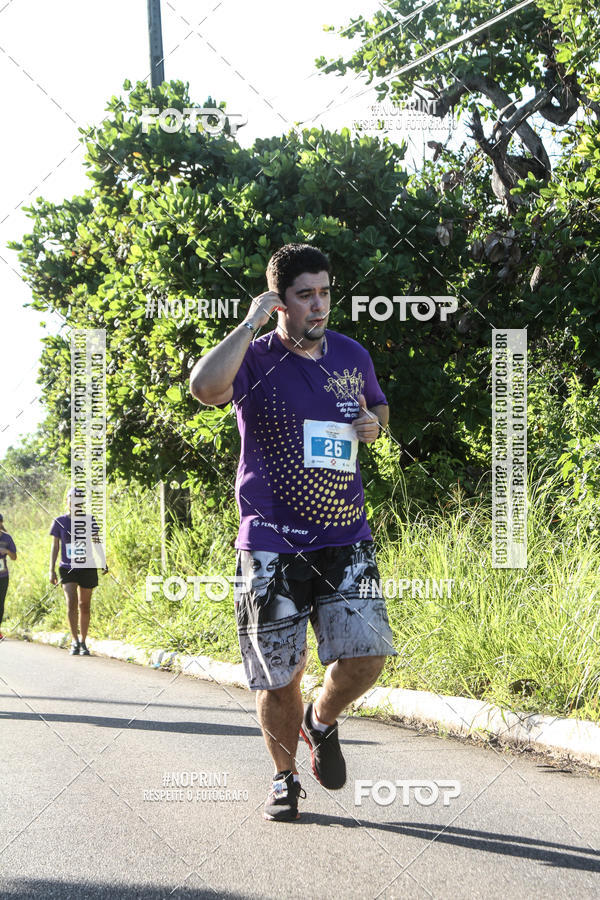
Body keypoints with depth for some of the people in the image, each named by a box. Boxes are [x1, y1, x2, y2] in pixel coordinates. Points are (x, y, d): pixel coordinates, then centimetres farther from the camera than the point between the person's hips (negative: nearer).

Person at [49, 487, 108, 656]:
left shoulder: (89, 520, 3)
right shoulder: (60, 522, 2)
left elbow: (97, 542, 11)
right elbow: (55, 546, 5)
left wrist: (103, 562, 5)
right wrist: (52, 570, 1)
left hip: (87, 568, 1)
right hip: (67, 569, -1)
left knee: (84, 606, 7)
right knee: (71, 603, -17)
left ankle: (83, 642, 18)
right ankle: (75, 641, -11)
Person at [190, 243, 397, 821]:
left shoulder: (351, 355, 9)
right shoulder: (255, 360, -6)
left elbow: (377, 406, 29)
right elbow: (205, 387, -28)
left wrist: (374, 422, 5)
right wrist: (250, 324, -19)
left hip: (345, 539, 3)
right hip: (270, 544, -3)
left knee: (366, 655, -10)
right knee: (279, 675, 2)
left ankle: (322, 721, 22)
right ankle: (284, 777, 25)